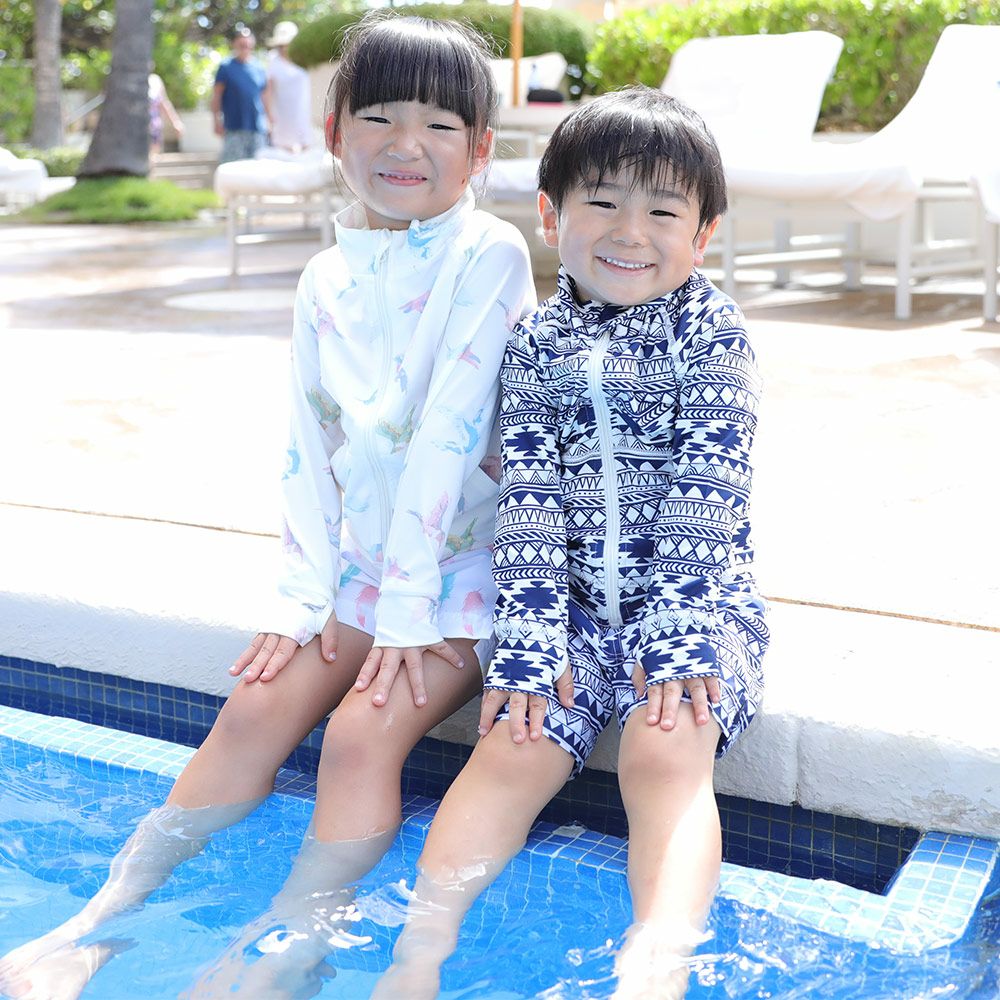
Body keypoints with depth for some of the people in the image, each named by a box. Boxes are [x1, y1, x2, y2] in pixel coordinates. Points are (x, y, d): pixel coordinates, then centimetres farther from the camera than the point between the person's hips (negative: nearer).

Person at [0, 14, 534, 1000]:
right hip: (363, 560, 5)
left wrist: (408, 611, -19)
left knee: (363, 729, -23)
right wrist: (304, 595, -4)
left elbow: (448, 432, -18)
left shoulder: (488, 255, -12)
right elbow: (309, 449, 5)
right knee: (257, 706, -9)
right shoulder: (327, 279, 6)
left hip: (473, 561, -4)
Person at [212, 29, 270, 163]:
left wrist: (269, 120, 15)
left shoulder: (258, 68, 11)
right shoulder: (226, 67, 0)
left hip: (257, 127, 4)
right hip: (234, 127, -4)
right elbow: (216, 95, -1)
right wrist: (217, 121, -6)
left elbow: (265, 95, 17)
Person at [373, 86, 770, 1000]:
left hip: (693, 595, -2)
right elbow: (526, 496, -2)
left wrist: (677, 630, -19)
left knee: (668, 750, -26)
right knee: (516, 747, -16)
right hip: (574, 604, 3)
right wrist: (530, 635, -12)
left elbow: (707, 487, -10)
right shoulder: (536, 344, 5)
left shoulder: (713, 333, -2)